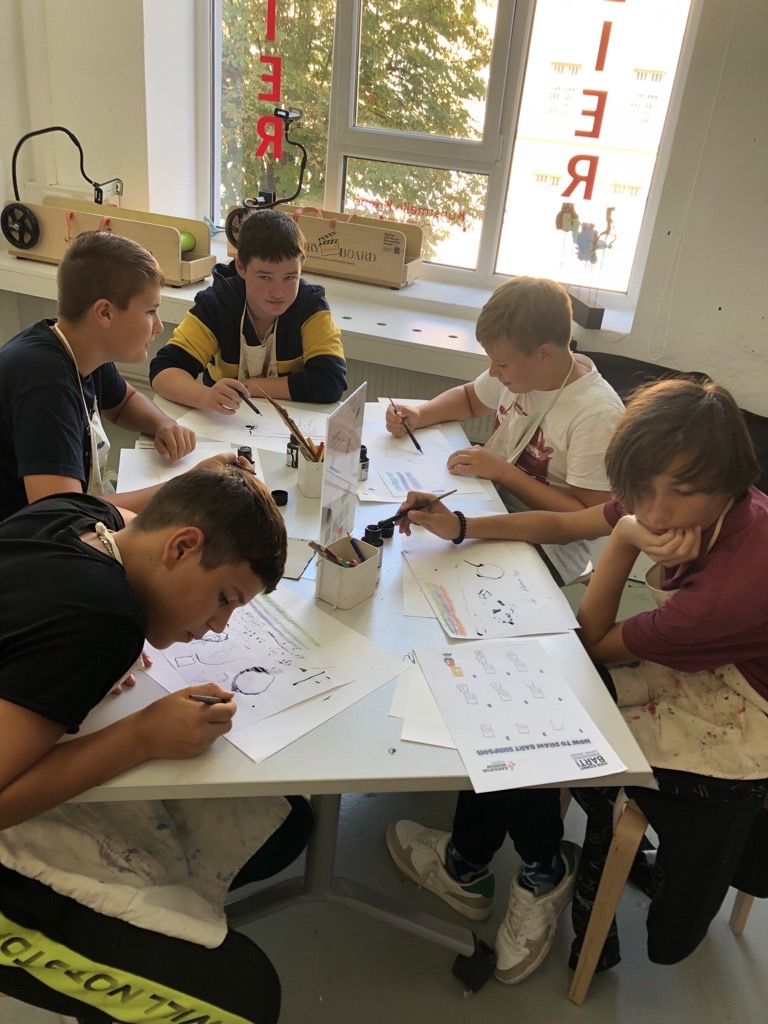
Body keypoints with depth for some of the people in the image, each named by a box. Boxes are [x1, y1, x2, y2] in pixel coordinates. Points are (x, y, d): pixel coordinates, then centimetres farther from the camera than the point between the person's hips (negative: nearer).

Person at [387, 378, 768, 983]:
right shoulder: (703, 507, -15)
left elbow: (594, 639, -20)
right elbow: (565, 524, 0)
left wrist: (624, 541, -27)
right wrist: (461, 527, -7)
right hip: (685, 674, 7)